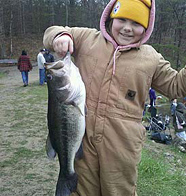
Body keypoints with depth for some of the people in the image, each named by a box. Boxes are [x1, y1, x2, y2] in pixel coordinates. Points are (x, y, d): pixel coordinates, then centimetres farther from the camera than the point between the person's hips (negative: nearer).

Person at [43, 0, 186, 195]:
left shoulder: (151, 58, 6)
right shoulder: (87, 38, 5)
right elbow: (52, 32, 13)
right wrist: (60, 35, -10)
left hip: (121, 143, 0)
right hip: (82, 135, 1)